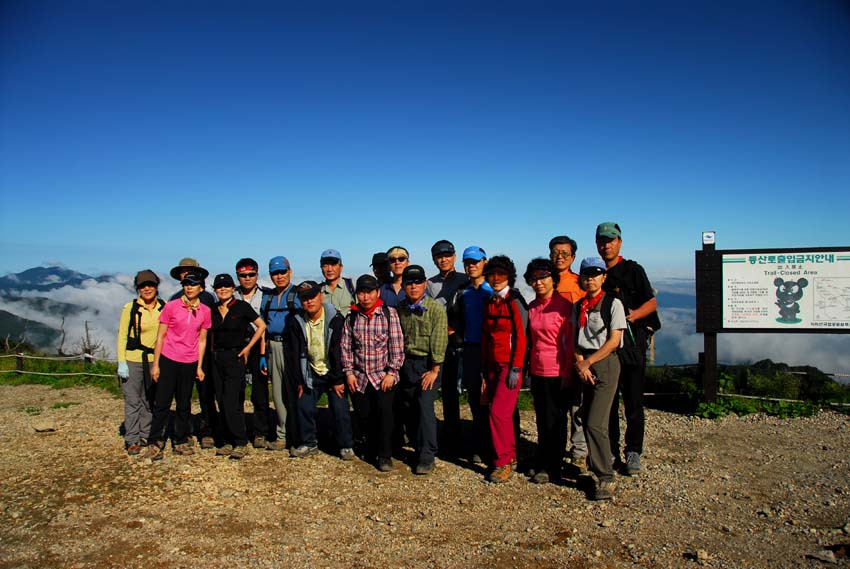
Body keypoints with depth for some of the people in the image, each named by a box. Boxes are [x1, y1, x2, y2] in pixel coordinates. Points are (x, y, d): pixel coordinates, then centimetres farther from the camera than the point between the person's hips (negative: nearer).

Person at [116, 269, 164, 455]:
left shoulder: (163, 307, 4)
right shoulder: (130, 308, -4)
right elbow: (122, 336, -2)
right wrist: (121, 362, -8)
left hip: (155, 360, 3)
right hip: (133, 360, -3)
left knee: (150, 401, 9)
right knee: (132, 401, -2)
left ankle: (146, 436, 20)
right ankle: (132, 440, 6)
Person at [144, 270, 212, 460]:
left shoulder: (205, 311, 2)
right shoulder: (171, 306, -5)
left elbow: (202, 340, 7)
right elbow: (160, 336, -2)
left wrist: (199, 366, 5)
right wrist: (155, 364, -4)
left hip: (189, 363, 2)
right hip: (168, 360, -2)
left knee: (184, 405, 10)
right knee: (162, 403, -2)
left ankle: (181, 442, 21)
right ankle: (155, 444, 6)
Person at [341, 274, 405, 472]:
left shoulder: (389, 314, -6)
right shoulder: (351, 318, 3)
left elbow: (396, 346, -7)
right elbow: (346, 347, 6)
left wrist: (391, 372, -11)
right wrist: (349, 372, 0)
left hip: (384, 376, -3)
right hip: (359, 377, 3)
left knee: (384, 411, -15)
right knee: (363, 415, 7)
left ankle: (385, 456, 1)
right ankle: (371, 447, 33)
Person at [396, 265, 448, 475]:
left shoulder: (436, 309, -7)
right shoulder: (400, 309, 8)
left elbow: (439, 341, -11)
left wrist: (434, 370, -14)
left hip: (428, 364, -5)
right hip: (406, 363, 5)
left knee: (425, 406, -11)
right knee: (406, 408, 8)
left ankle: (427, 457, -3)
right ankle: (418, 448, 26)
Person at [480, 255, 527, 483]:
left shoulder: (515, 301, -9)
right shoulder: (488, 302, 11)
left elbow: (521, 336, -12)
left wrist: (516, 368, -15)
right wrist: (484, 367, 14)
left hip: (510, 365, -6)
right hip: (492, 365, 6)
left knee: (499, 412, -11)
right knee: (503, 412, 11)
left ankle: (502, 463, -1)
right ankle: (511, 455, 25)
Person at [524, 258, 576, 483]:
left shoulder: (564, 305, -10)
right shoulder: (532, 307, 8)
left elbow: (570, 342, -10)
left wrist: (567, 372, -12)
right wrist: (528, 369, 11)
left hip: (557, 372, -6)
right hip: (537, 371, 6)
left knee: (555, 421, 5)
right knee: (542, 420, 14)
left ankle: (552, 469, 16)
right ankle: (542, 465, 26)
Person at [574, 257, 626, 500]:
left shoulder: (613, 303, -5)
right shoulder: (579, 306, 12)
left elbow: (613, 341, -10)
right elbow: (575, 340, 11)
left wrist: (587, 362, -9)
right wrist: (579, 364, -5)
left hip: (605, 364, -6)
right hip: (585, 366, 6)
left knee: (595, 423, -12)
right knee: (587, 422, 8)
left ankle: (606, 479, -2)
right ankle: (596, 463, 24)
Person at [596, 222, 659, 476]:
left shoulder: (633, 270, 1)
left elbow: (651, 303, -2)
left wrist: (635, 314, -20)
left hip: (631, 342, -4)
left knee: (633, 400, -1)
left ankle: (633, 452, 10)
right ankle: (610, 451, 18)